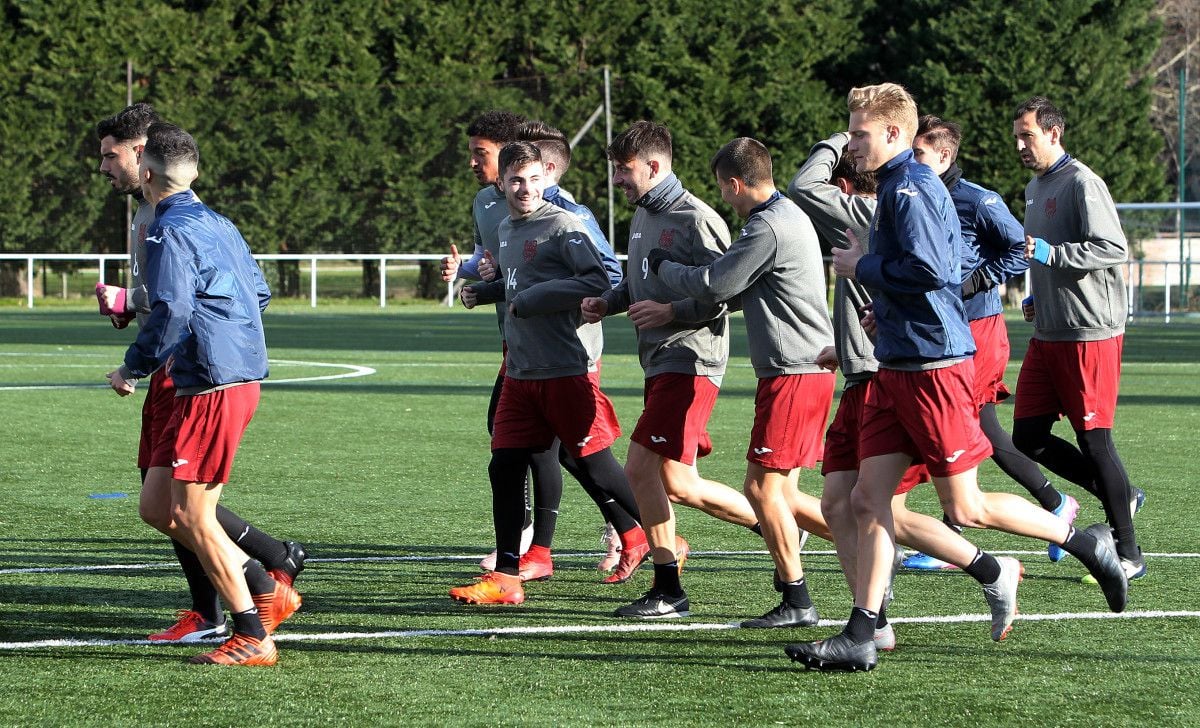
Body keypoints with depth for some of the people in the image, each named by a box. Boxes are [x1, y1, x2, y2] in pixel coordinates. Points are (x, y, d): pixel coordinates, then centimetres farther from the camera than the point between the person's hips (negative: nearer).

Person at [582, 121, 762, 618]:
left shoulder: (696, 219, -12)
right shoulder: (642, 216, 16)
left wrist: (670, 311, -21)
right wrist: (609, 302, 10)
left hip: (689, 362, -10)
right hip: (658, 363, 10)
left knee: (641, 469, -14)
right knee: (679, 485, 10)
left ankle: (667, 591, -6)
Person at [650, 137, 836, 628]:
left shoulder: (768, 228, -17)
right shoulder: (789, 215, 17)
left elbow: (713, 286, -13)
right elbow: (740, 290, 21)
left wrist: (663, 265, 5)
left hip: (792, 373, -10)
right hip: (809, 369, 10)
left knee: (763, 487, -6)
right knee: (780, 492, 12)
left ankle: (797, 602, -2)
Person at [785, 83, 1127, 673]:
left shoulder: (909, 188, -13)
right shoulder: (900, 186, 18)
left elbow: (927, 269, -25)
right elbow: (948, 268, 27)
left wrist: (862, 267, -11)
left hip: (932, 368, -10)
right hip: (898, 368, 10)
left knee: (964, 509, -3)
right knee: (868, 499, 2)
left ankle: (1085, 541, 13)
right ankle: (860, 636, 0)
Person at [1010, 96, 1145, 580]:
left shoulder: (1082, 183, -12)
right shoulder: (1035, 187, 17)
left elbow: (1114, 249, -21)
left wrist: (1049, 253, -25)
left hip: (1091, 335, -9)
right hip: (1047, 336, 9)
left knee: (1094, 441, -5)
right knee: (1028, 439, 5)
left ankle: (1129, 555, 5)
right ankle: (1121, 495, 21)